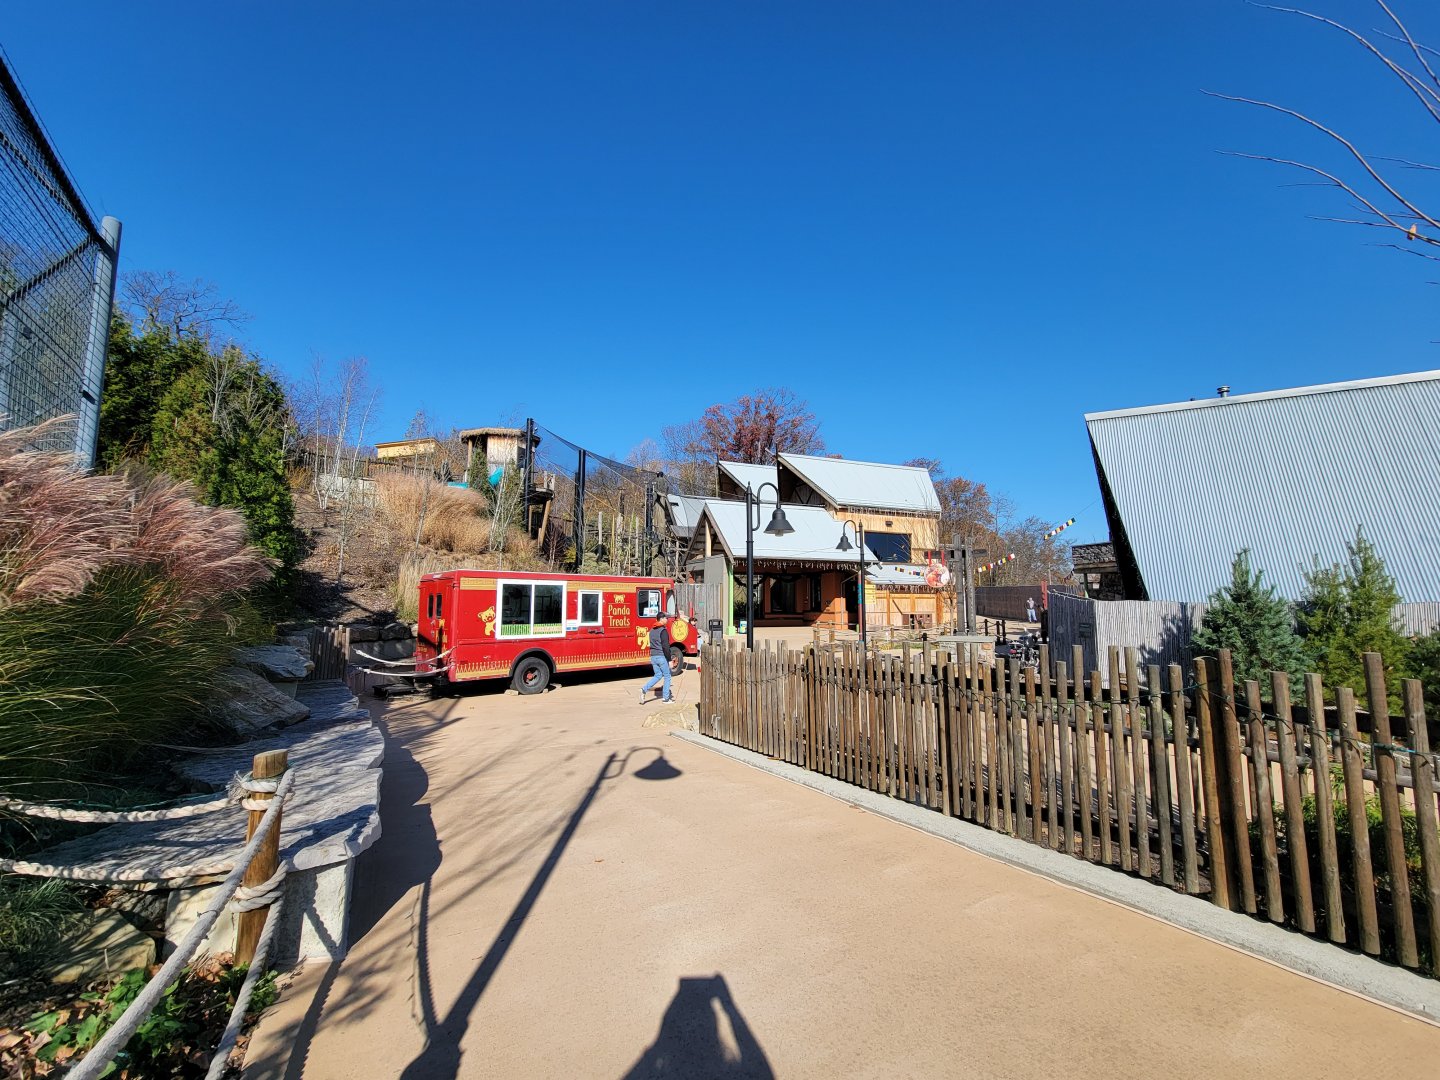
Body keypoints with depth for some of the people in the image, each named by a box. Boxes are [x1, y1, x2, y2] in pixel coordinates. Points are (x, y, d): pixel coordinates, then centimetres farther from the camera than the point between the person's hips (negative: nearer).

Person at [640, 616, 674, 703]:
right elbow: (665, 646, -20)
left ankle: (644, 689, 0)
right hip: (662, 657, -8)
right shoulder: (663, 630, -15)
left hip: (653, 657, 8)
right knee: (667, 676, 7)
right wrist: (669, 660, -16)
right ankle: (666, 697, 12)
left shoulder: (652, 630, 11)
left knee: (658, 675, 17)